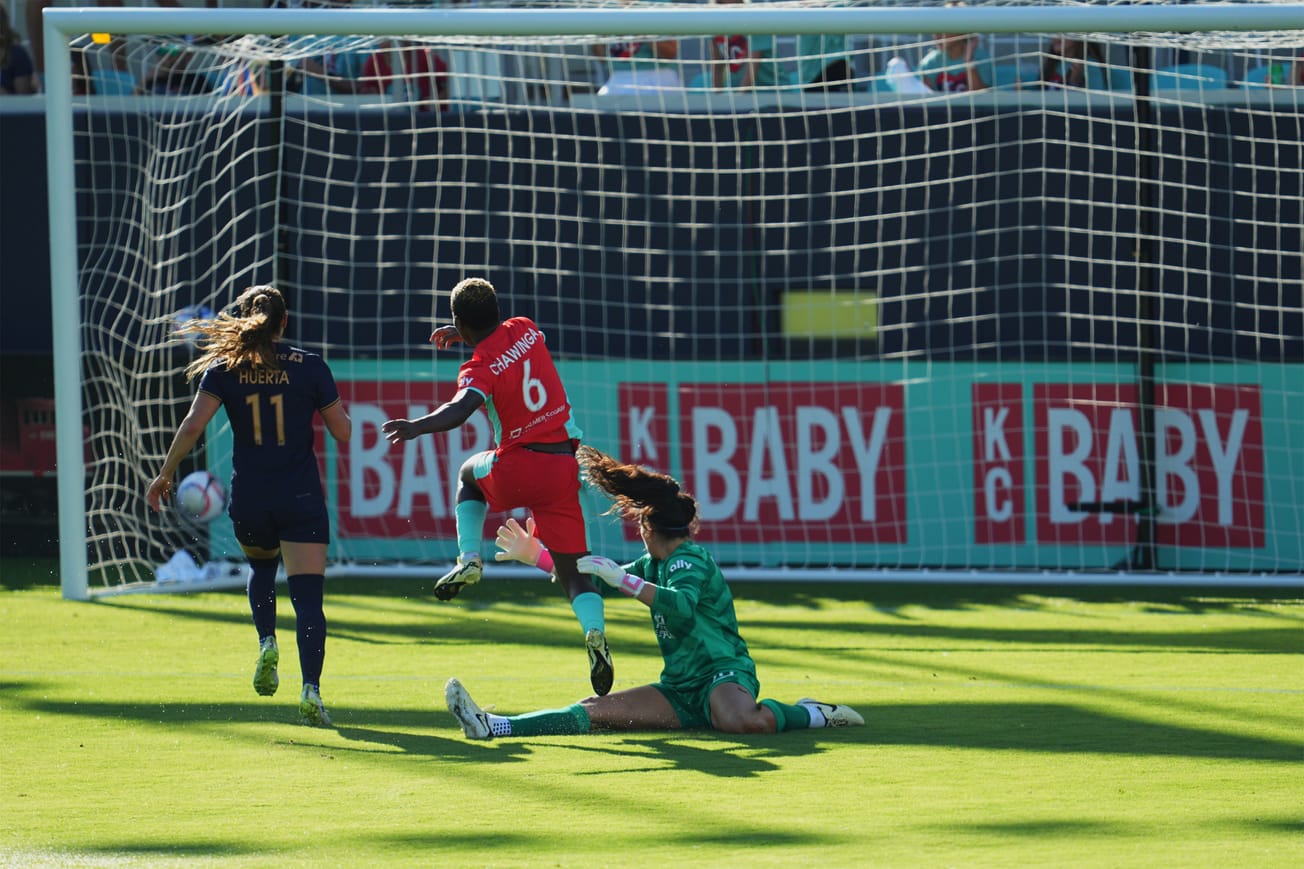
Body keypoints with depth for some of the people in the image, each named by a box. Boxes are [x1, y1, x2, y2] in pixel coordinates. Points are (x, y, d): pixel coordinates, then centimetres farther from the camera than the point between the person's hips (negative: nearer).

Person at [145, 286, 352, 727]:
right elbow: (342, 430, 0)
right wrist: (336, 406, 21)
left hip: (249, 499, 2)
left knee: (261, 567, 31)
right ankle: (311, 689, -19)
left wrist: (164, 475, 3)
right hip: (301, 499, -2)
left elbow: (192, 425, -8)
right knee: (307, 596, -3)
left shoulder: (225, 367, 1)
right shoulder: (308, 366, -1)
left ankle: (267, 642, 7)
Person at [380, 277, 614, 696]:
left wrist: (417, 426, -45)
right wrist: (463, 335, 39)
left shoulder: (480, 369, -11)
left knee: (471, 474, 33)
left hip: (518, 471, -4)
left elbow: (461, 409, -32)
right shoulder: (526, 330, 7)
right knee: (573, 570, 5)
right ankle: (595, 631, -23)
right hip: (565, 467, 4)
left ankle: (469, 559, 16)